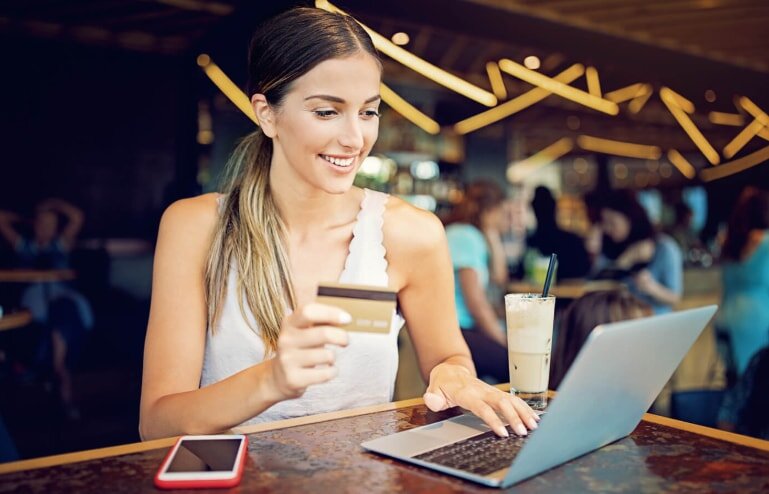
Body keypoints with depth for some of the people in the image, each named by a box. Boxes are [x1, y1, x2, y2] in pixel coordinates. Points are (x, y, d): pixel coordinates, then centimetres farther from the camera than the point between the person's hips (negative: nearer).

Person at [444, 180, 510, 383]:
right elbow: (475, 301, -14)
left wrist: (493, 236, 12)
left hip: (465, 328, 10)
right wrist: (504, 341, -9)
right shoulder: (465, 236, -10)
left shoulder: (474, 237, 20)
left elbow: (499, 278, 12)